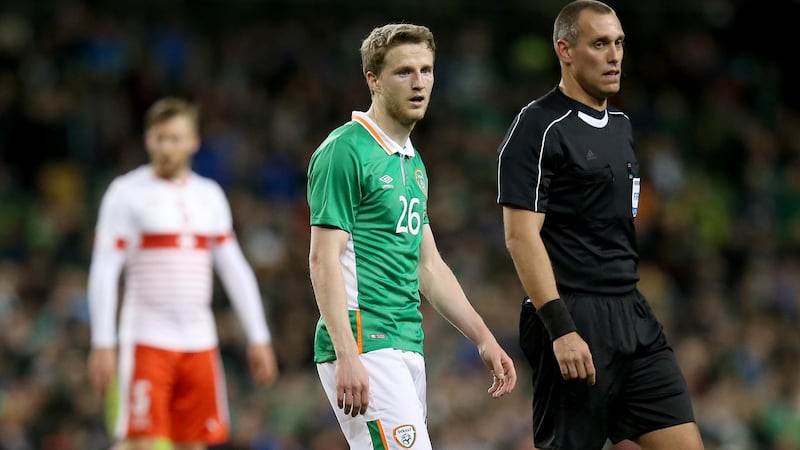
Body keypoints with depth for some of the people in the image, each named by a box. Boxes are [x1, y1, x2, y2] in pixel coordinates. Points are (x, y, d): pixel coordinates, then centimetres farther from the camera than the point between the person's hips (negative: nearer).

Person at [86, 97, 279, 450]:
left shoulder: (210, 195, 13)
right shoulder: (127, 192, -1)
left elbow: (234, 269, 16)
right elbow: (103, 271, -6)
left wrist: (258, 338, 11)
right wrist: (102, 343, -13)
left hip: (199, 341, 5)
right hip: (147, 341, -5)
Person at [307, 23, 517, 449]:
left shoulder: (412, 161, 19)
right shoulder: (345, 151, -9)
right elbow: (323, 259, -15)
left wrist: (484, 339, 21)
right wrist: (347, 356, -23)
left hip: (407, 347, 9)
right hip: (364, 347, -9)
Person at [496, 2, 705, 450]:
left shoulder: (621, 126, 16)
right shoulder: (539, 127, -9)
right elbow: (521, 235, -16)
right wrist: (560, 328, -22)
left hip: (633, 314, 8)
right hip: (574, 321, -8)